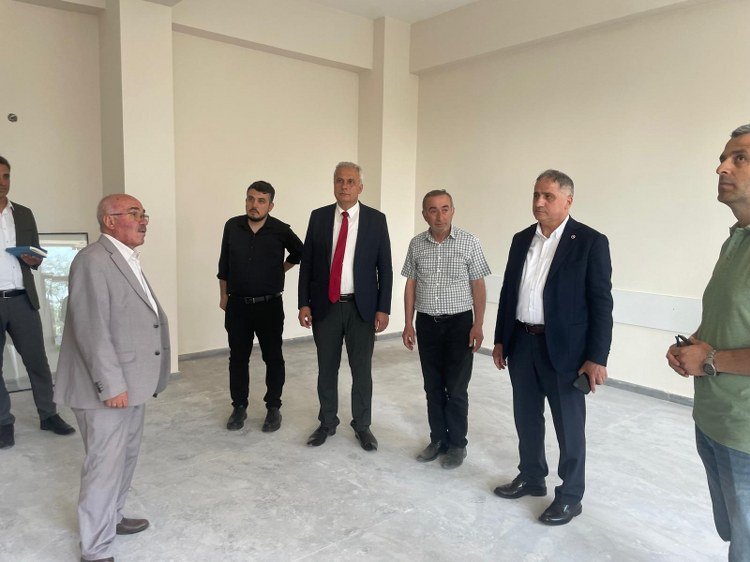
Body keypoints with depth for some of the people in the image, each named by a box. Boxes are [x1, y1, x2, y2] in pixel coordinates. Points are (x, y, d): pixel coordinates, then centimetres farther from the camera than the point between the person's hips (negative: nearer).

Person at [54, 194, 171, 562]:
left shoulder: (127, 260, 13)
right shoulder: (93, 260, -17)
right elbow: (91, 329, -22)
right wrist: (111, 385, -21)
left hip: (132, 382, 10)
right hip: (108, 386, -10)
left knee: (126, 457, 21)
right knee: (105, 465, 1)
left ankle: (111, 517, 40)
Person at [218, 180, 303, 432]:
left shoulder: (280, 230, -9)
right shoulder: (232, 226, -2)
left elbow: (299, 252, 12)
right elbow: (224, 264, 9)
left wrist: (281, 269, 4)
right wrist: (223, 295, 12)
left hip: (269, 305, -2)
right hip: (237, 305, 2)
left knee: (273, 358, 7)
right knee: (238, 358, 10)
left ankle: (273, 408, 22)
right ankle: (239, 407, 25)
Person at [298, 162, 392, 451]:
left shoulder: (376, 219, -1)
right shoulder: (319, 217, 3)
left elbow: (385, 267, -1)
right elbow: (307, 262, 4)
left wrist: (383, 309, -5)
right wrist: (304, 304, -2)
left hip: (362, 307, -1)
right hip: (325, 306, 2)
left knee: (362, 370, 9)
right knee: (326, 369, 13)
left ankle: (362, 425, 26)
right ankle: (327, 422, 30)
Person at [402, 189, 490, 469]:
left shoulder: (469, 242, -7)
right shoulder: (416, 244, 1)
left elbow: (478, 286, -3)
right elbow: (410, 285, 7)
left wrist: (478, 326, -8)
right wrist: (408, 324, 4)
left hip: (459, 322, -3)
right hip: (427, 323, 3)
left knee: (456, 388, 3)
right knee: (433, 386, 12)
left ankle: (457, 444, 20)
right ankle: (438, 439, 27)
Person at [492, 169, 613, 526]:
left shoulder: (590, 242, -9)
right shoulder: (522, 240, 8)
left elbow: (601, 303, -11)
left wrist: (597, 357, -14)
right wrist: (500, 339, 11)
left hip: (564, 348, -5)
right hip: (522, 343, 6)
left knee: (569, 425, 8)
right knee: (526, 417, 17)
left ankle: (570, 496, 26)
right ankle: (531, 477, 37)